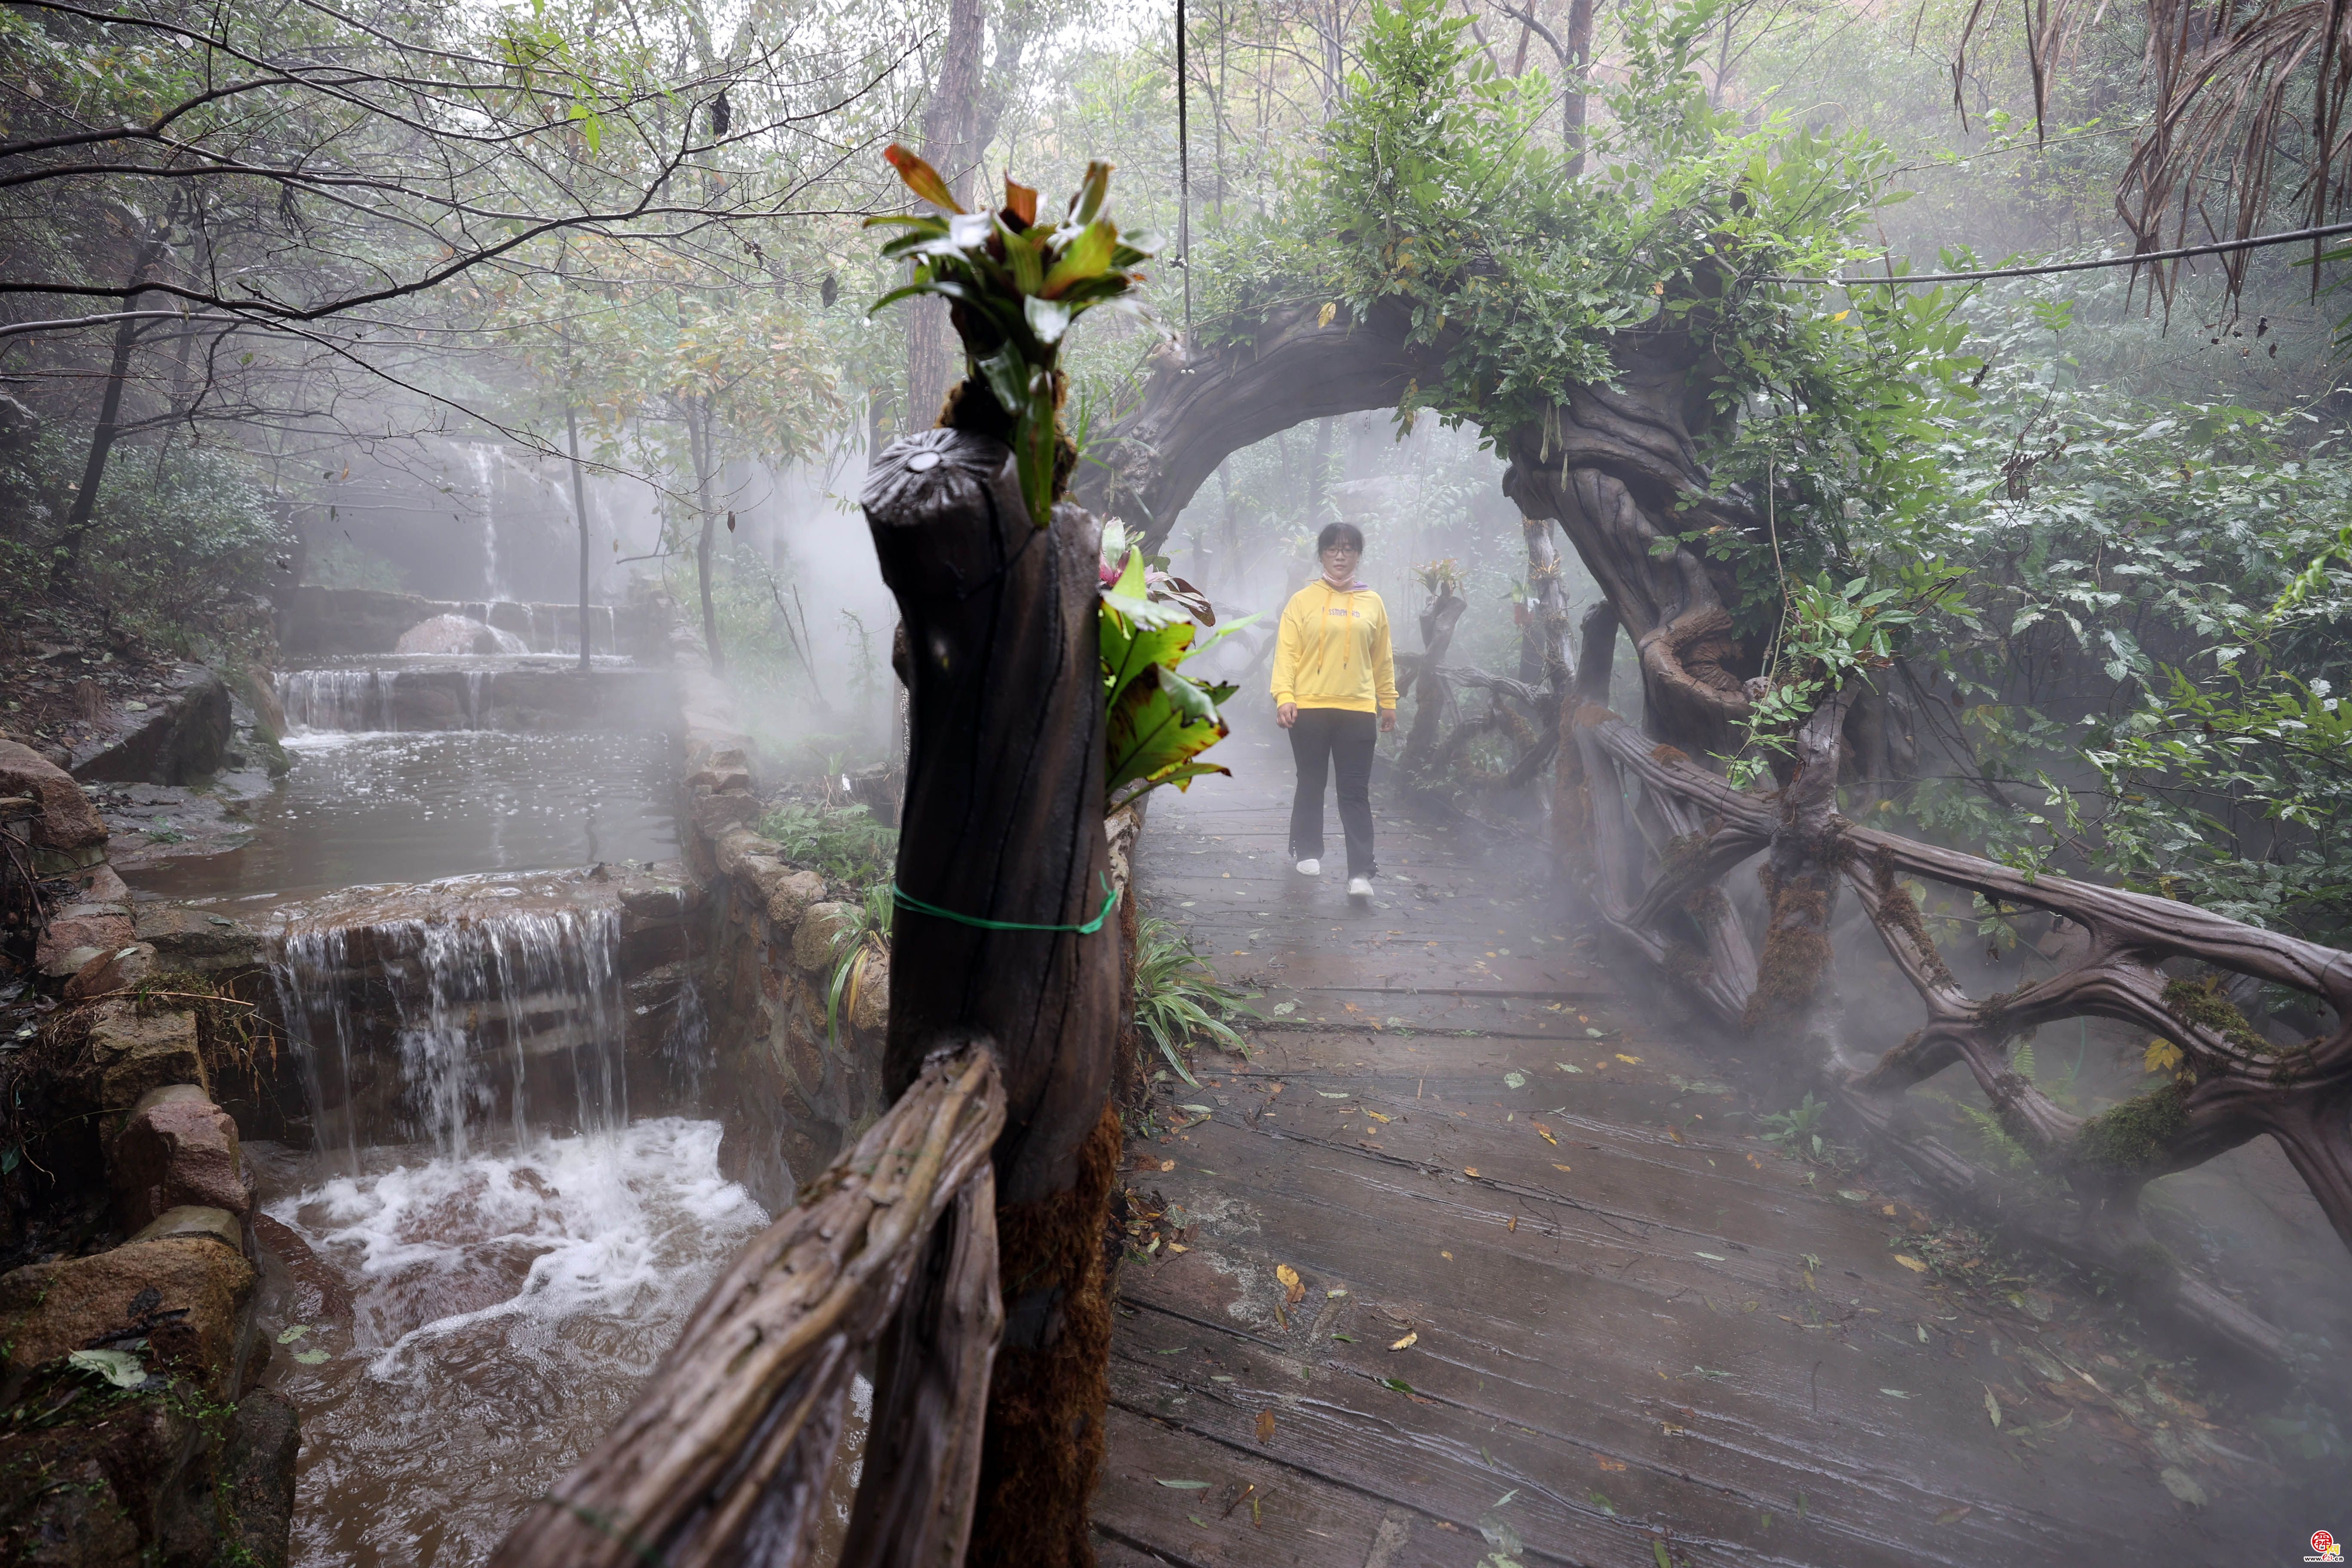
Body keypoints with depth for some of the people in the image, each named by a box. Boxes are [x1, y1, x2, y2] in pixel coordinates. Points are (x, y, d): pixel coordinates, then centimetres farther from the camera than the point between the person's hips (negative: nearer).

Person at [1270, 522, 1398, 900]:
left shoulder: (1372, 603, 9)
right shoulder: (1303, 600, 2)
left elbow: (1382, 658, 14)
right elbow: (1287, 651, -3)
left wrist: (1388, 702, 15)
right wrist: (1284, 696, -14)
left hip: (1358, 709, 1)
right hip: (1310, 707, -1)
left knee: (1356, 791, -1)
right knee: (1311, 784, 12)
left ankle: (1361, 872, -2)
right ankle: (1307, 851, 30)